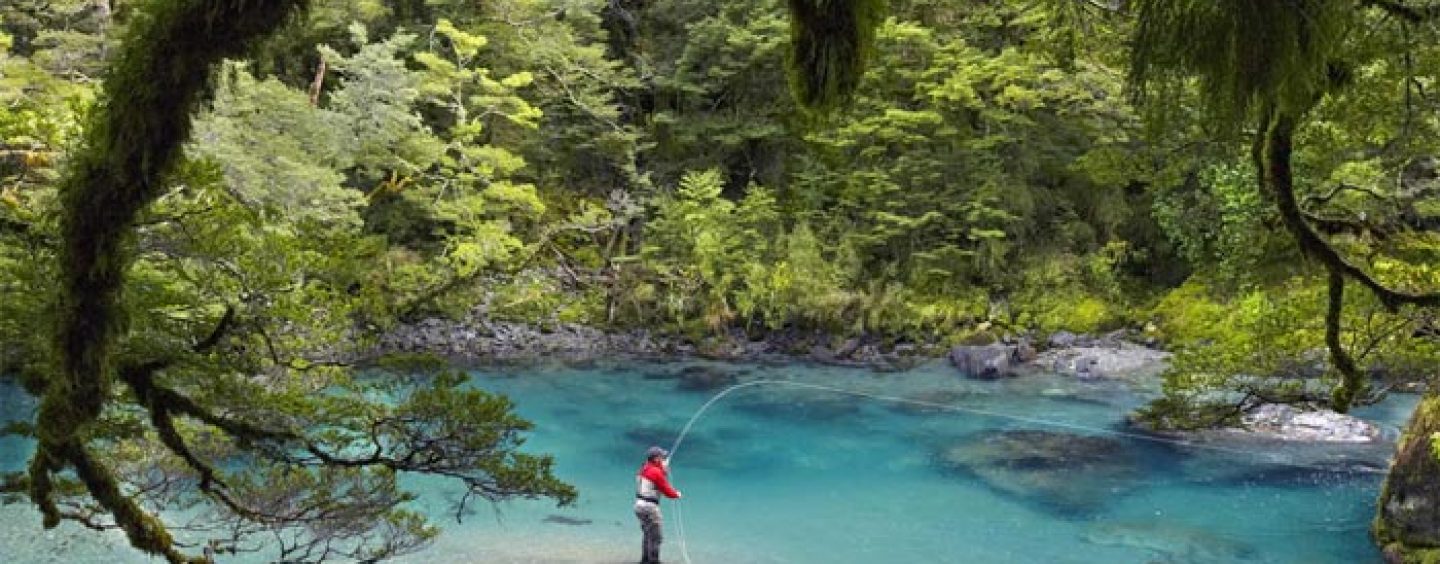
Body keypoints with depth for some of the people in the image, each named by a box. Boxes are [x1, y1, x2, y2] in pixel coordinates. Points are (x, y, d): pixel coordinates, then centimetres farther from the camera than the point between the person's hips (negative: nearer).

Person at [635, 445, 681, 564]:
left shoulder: (643, 469, 10)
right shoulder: (656, 472, -17)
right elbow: (666, 490, -12)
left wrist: (664, 470, 11)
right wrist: (677, 494, 7)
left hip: (639, 504, 10)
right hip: (650, 506, -10)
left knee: (647, 535, 21)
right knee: (655, 537, -3)